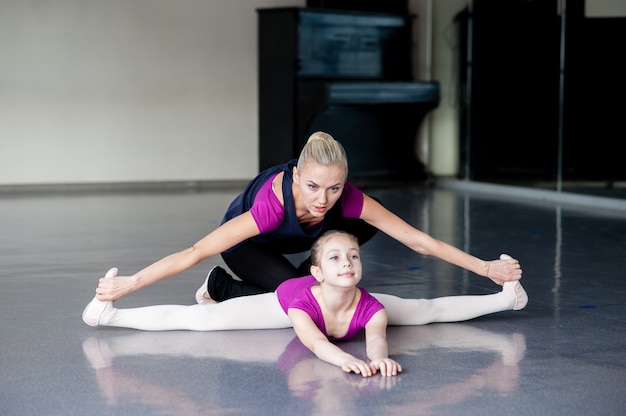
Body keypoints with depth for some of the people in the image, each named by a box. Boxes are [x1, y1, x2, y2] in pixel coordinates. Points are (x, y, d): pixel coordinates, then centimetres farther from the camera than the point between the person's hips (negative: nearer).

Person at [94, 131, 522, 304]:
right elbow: (194, 253, -42)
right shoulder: (273, 202, -45)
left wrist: (487, 268, -27)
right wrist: (128, 283, -43)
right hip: (244, 241, -4)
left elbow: (418, 240, -28)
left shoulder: (348, 198, -34)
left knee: (365, 227, -15)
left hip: (290, 238, 4)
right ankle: (220, 287, -4)